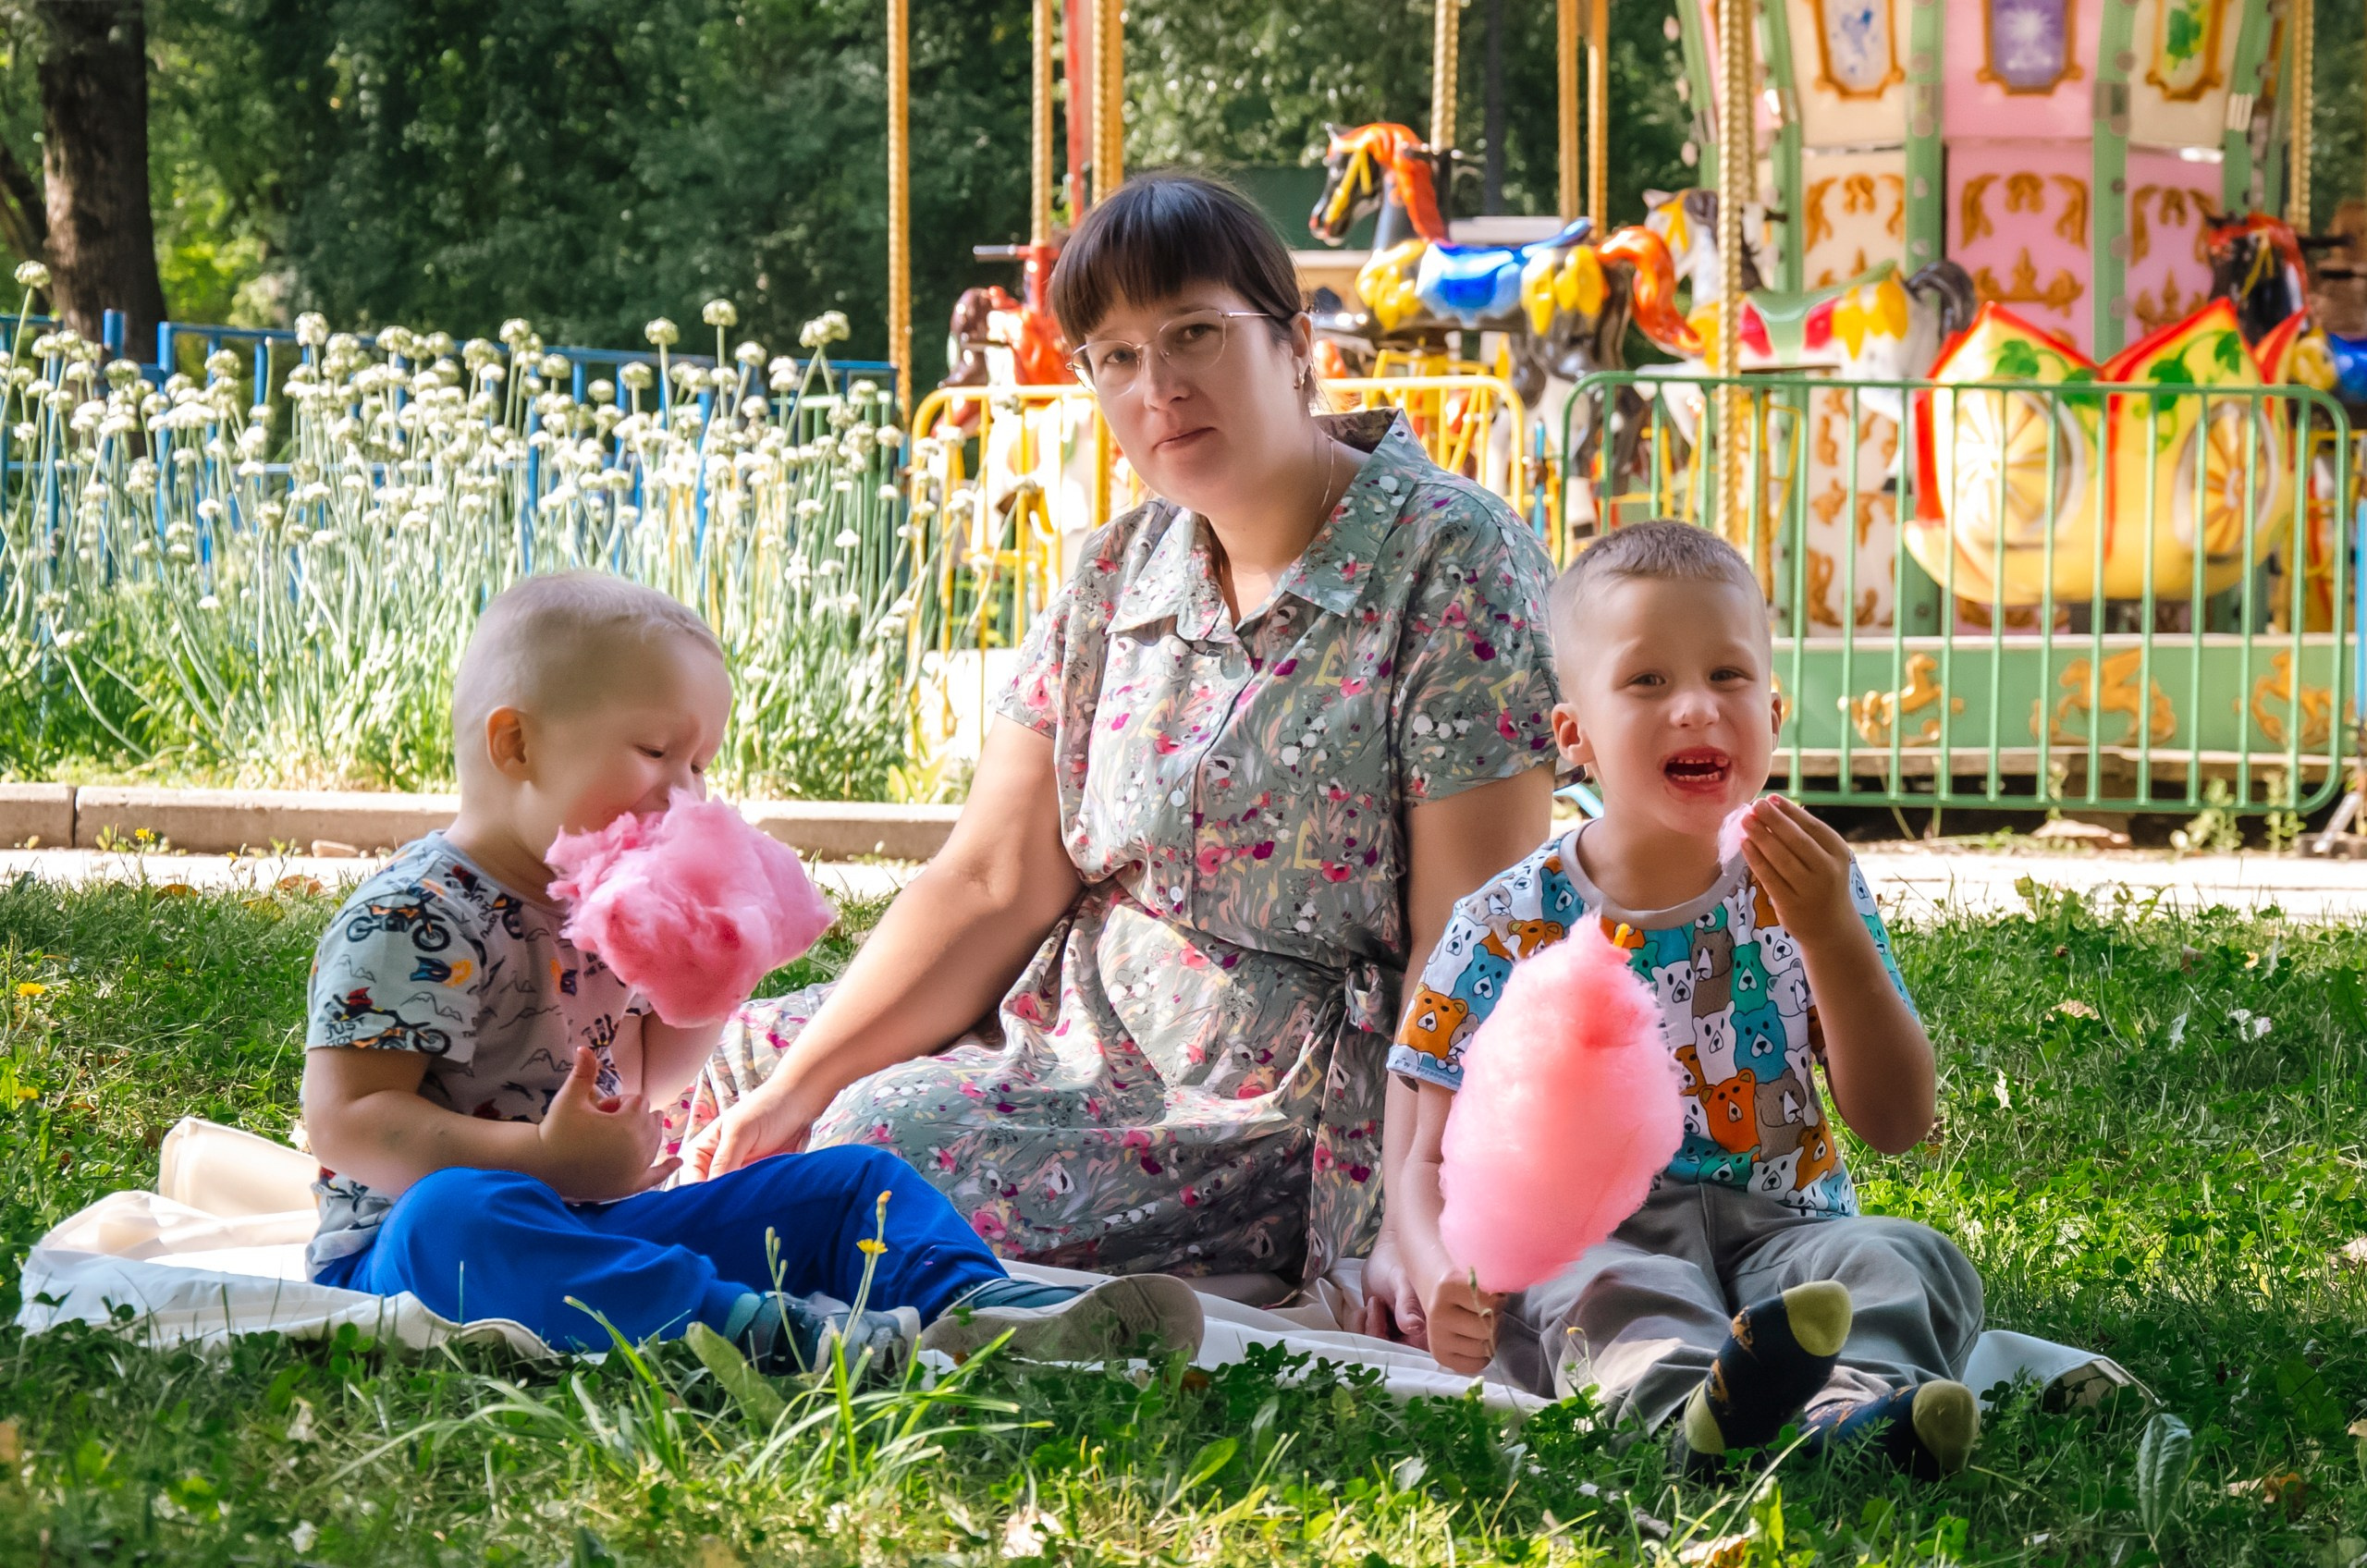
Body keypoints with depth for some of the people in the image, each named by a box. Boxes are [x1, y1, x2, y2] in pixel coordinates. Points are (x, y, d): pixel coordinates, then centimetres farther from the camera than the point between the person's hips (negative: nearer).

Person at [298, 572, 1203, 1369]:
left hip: (593, 1229, 8)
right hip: (405, 1262, -8)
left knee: (850, 1184, 3)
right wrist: (542, 1160, -30)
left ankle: (977, 1309, -28)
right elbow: (346, 1121, -20)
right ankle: (784, 1336, -55)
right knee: (456, 1215, -43)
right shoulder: (414, 921, -13)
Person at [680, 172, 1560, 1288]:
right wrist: (791, 1087, -7)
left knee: (886, 1145, -23)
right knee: (743, 1055, 5)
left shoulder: (1449, 564, -14)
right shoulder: (1122, 573, 7)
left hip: (1292, 1108, -8)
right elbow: (990, 884, 5)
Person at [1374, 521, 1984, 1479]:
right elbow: (1435, 1158, 5)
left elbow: (1897, 1123, 3)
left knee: (1906, 1259, -28)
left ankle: (1859, 1400, -60)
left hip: (1776, 1224, 2)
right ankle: (1699, 1405, -68)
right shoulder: (1508, 929, 4)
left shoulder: (1804, 894, 9)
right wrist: (1440, 1278, -20)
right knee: (1612, 1293, -36)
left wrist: (1834, 936, -10)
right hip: (1591, 1235, -2)